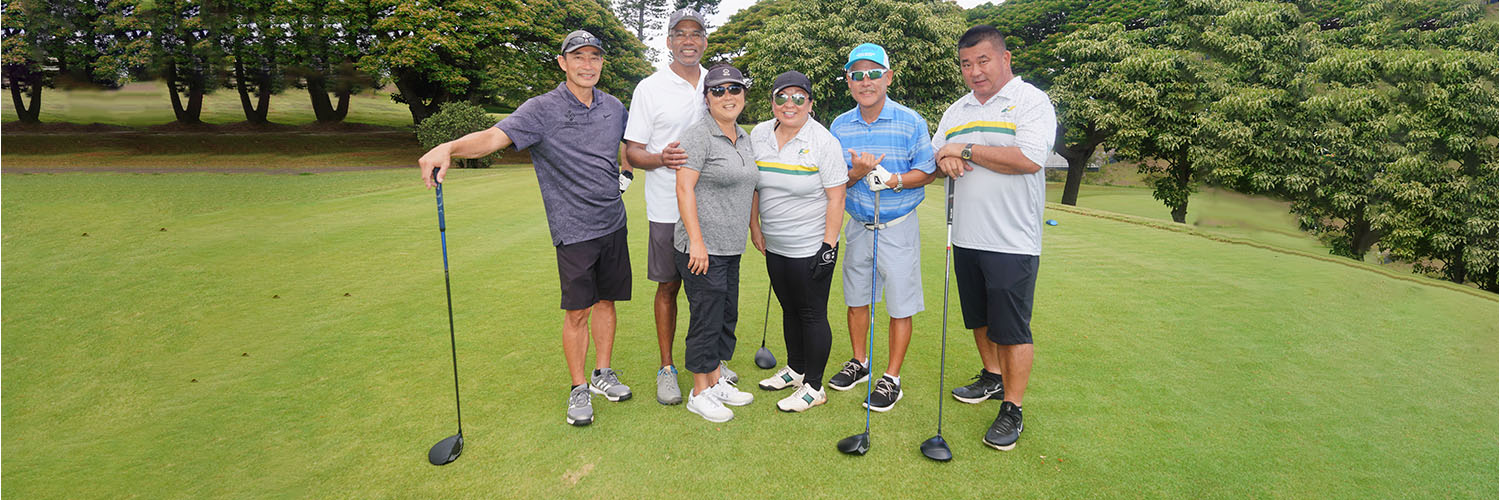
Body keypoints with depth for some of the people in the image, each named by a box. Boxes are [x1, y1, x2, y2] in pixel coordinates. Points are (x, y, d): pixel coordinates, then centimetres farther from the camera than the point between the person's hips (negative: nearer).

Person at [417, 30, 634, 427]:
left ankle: (603, 374, 30)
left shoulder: (614, 107, 7)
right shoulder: (542, 110, -9)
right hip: (574, 230, -4)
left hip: (613, 223, 5)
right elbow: (494, 136, -24)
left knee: (605, 301, 13)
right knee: (577, 312, 1)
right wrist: (449, 147, -41)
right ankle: (579, 390, 18)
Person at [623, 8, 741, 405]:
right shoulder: (650, 88, -2)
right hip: (668, 208, -3)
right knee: (668, 286, 5)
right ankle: (666, 368, 19)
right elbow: (632, 152, -4)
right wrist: (661, 158, -25)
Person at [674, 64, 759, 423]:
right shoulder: (698, 136, -11)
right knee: (707, 318, -1)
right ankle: (699, 393, 14)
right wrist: (696, 241, -22)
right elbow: (684, 188, -17)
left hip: (732, 247, 8)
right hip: (702, 247, -8)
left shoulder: (743, 138, 15)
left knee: (727, 315, 16)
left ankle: (717, 381, 31)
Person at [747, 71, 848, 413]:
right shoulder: (759, 135, 3)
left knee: (812, 314, 2)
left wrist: (828, 247, -16)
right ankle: (795, 369, 36)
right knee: (789, 308, 18)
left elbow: (835, 198, -12)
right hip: (774, 245, 6)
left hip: (811, 248, -5)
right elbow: (753, 186, 13)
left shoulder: (823, 141, -12)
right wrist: (754, 227, 10)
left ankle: (814, 386, 15)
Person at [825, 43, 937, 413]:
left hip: (898, 226, -4)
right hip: (858, 225, 4)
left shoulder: (911, 122, -9)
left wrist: (893, 179, -24)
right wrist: (856, 173, -20)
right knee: (856, 298, 14)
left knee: (900, 304, 1)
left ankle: (892, 378, 15)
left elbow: (926, 172, -6)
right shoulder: (839, 126, 1)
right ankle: (859, 363, 34)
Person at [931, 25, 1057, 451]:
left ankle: (1012, 409, 10)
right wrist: (945, 159, -8)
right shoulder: (957, 110, 15)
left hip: (1011, 241, -6)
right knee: (980, 318, 18)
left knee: (1012, 328, -2)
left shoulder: (1031, 101, -6)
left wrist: (966, 149, -14)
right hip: (967, 237, 7)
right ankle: (992, 378, 37)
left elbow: (1029, 159, -20)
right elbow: (935, 156, 17)